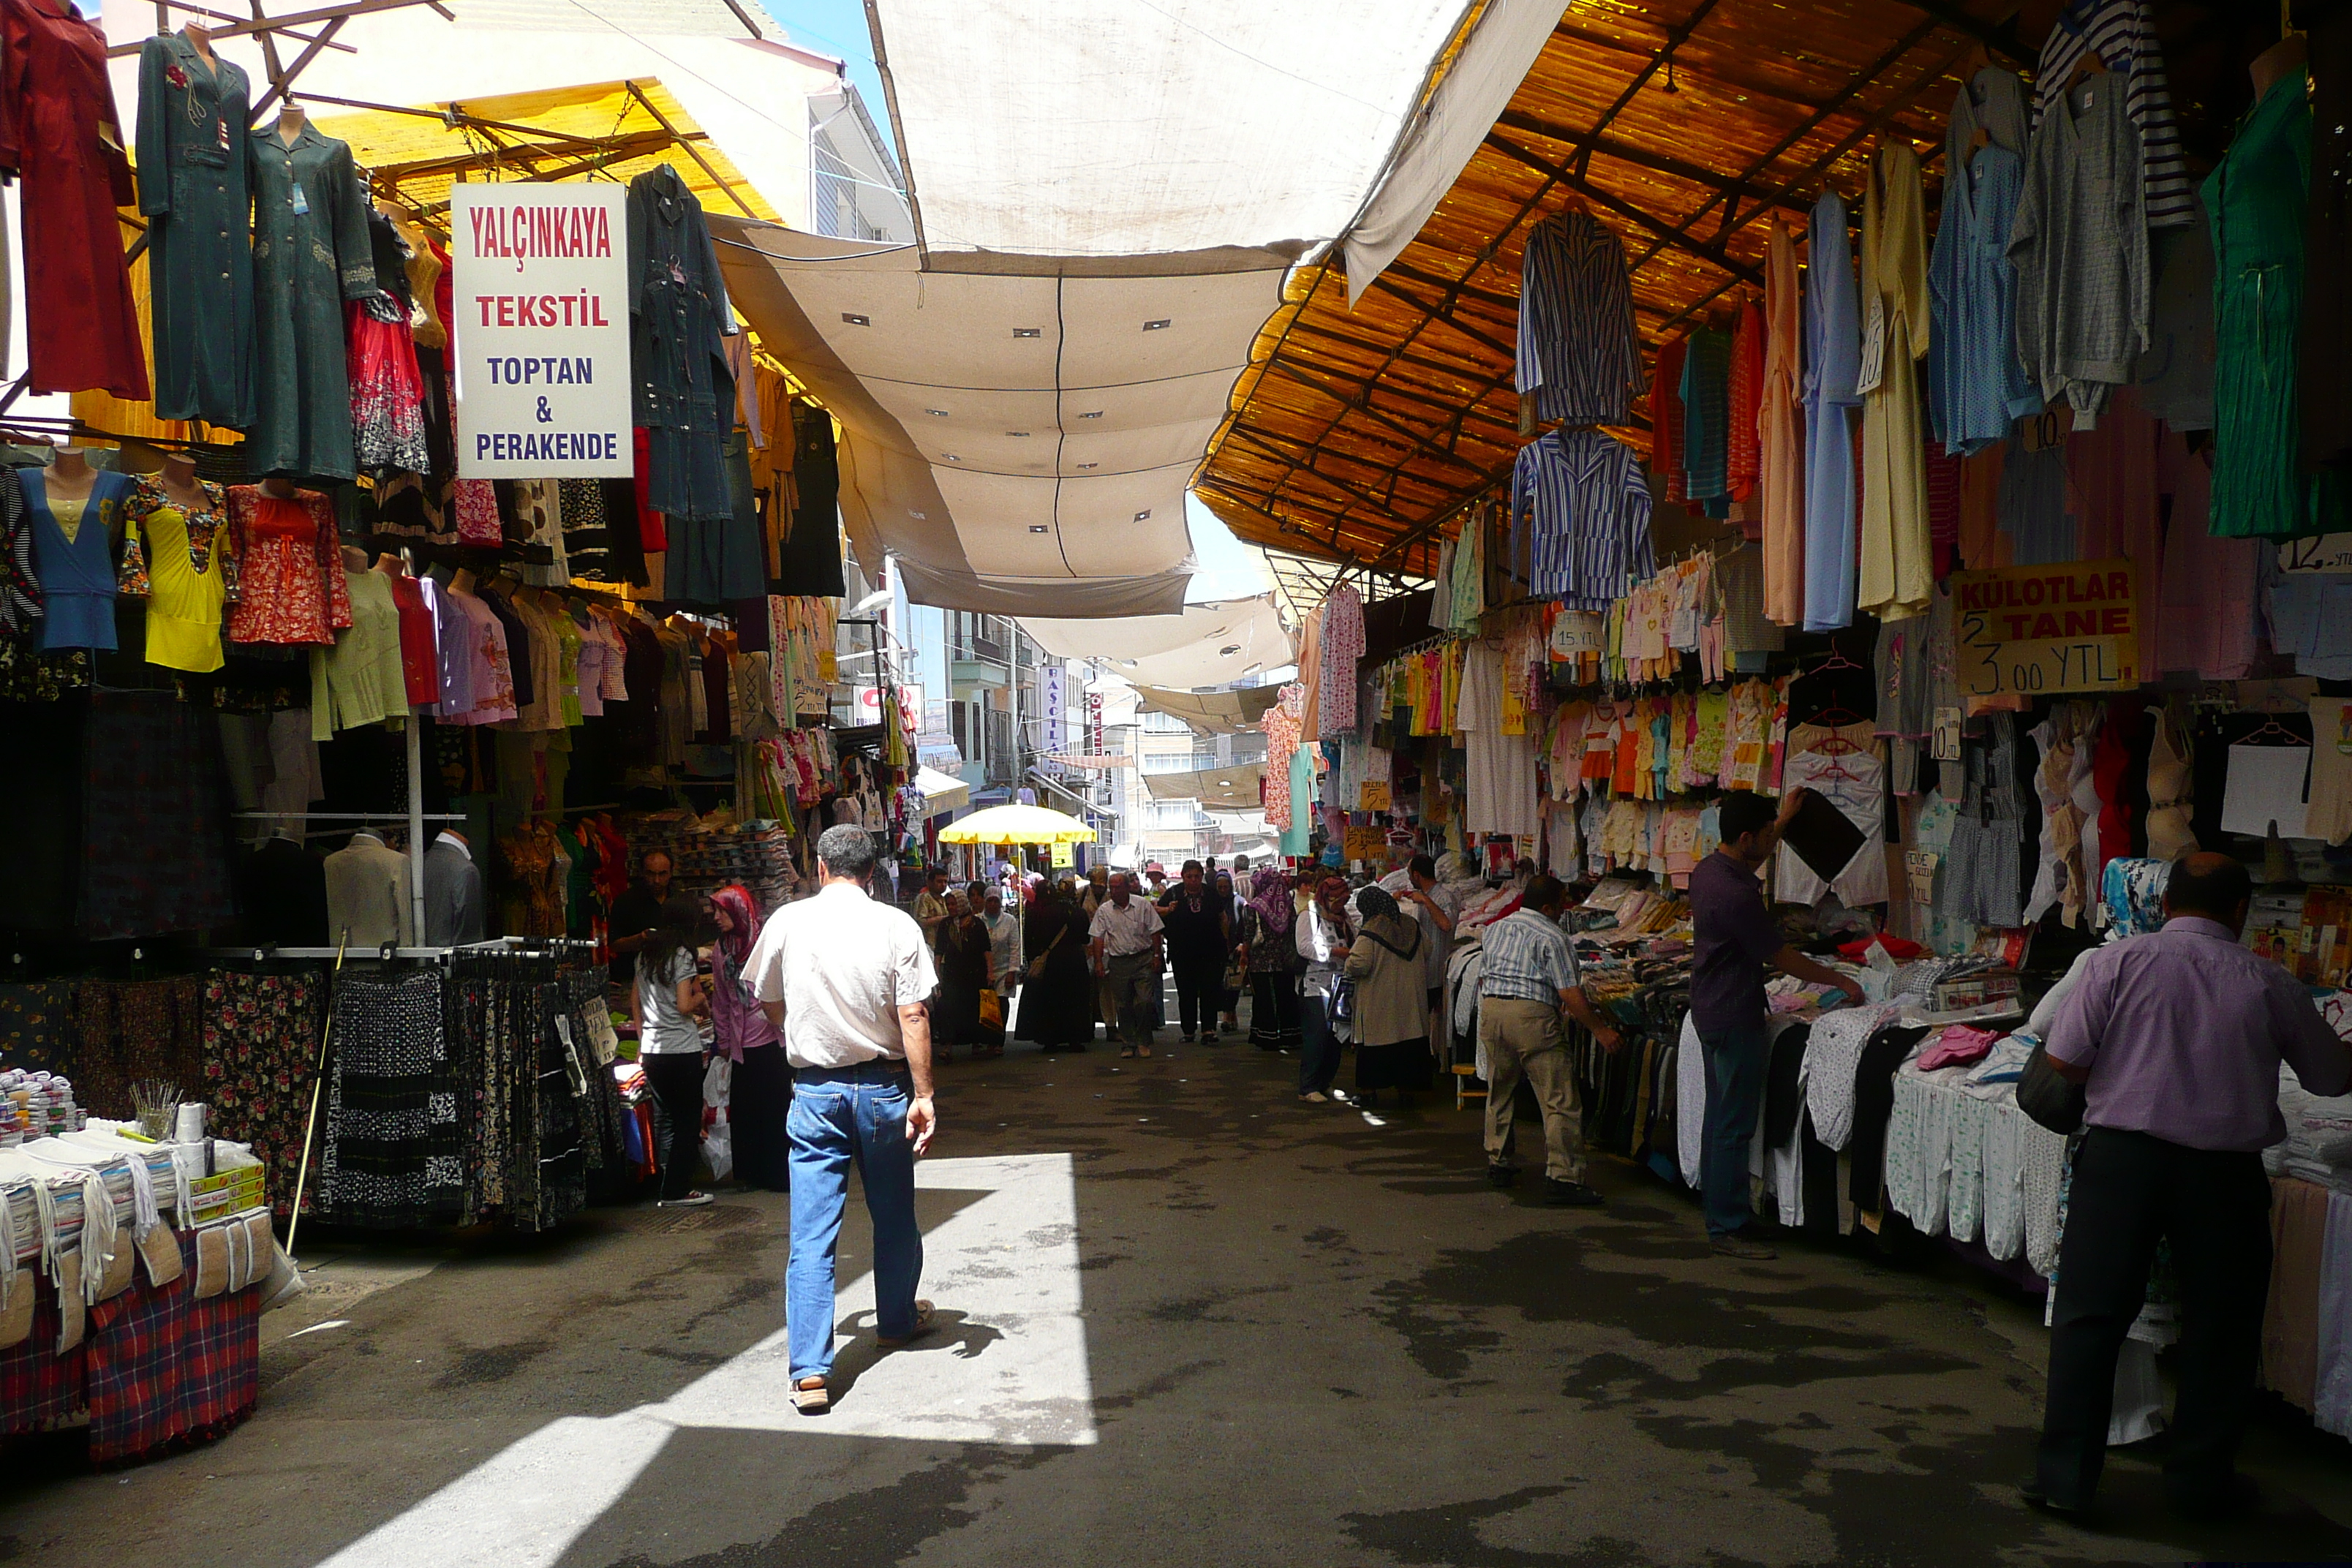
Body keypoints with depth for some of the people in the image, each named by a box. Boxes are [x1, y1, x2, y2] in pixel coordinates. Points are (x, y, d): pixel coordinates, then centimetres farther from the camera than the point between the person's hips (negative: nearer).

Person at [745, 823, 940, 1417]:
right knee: (894, 1215, 20)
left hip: (814, 1090, 0)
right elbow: (913, 1018, -13)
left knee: (811, 1233, -1)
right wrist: (923, 1095, -8)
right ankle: (897, 1320, 39)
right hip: (882, 1086, 0)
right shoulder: (896, 926, -8)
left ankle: (810, 1373, -6)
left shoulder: (786, 923, -3)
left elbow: (769, 1004, 12)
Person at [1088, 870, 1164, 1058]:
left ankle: (1143, 1042, 2)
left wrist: (1157, 957, -2)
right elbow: (1097, 938, 5)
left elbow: (1155, 932, 3)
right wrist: (1098, 963, -2)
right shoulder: (1104, 910, 4)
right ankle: (1129, 1043, 13)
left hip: (1143, 959, -2)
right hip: (1118, 962, 2)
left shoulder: (1143, 905, 1)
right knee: (1123, 1005, 4)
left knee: (1145, 1001, -9)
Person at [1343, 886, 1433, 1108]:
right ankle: (1405, 1088, 16)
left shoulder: (1370, 931, -16)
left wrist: (1349, 958, -1)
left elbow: (1359, 965, -22)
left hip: (1378, 1000, -5)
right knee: (1408, 1045, 11)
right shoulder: (1413, 925, 3)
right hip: (1410, 997, 5)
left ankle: (1369, 1091, 8)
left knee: (1374, 1044, 4)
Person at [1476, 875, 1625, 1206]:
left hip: (1490, 1008, 7)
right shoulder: (1552, 938, -4)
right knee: (1559, 1099, -3)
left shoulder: (1496, 928, 17)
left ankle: (1498, 1163, 28)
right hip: (1532, 1014, -7)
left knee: (1499, 1092, 21)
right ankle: (1562, 1177, -7)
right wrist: (1600, 1029, -2)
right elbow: (1570, 994, -9)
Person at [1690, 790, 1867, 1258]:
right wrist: (1840, 981, -6)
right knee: (1734, 1127, -4)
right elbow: (1781, 957, -17)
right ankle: (1728, 1228, 2)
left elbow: (1752, 859, 30)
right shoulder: (1737, 895, -25)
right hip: (1734, 1020, -10)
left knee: (1719, 1118, 17)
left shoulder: (1708, 869, 5)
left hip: (1709, 1009, 10)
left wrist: (1783, 818, 35)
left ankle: (1719, 1212, 25)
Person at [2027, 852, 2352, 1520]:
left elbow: (2064, 1060, -6)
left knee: (2089, 1314, 7)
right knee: (2219, 1327, 16)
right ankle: (2201, 1478, 26)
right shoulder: (2268, 983, 1)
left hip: (2119, 1155, 0)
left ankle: (2066, 1473, 9)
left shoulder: (2117, 962, -3)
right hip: (2225, 1169, 1)